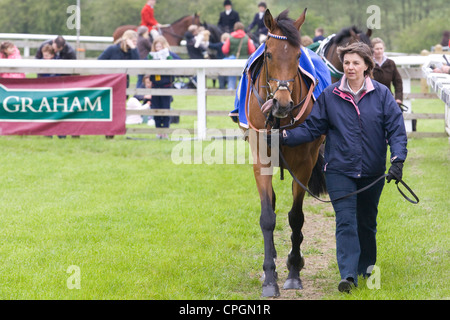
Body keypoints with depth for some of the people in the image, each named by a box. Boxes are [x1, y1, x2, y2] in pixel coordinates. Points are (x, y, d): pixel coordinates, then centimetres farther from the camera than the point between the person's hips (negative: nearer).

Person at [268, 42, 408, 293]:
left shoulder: (382, 94, -3)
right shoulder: (330, 95, -1)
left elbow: (397, 129, -6)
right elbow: (312, 128, 1)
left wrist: (398, 160, -20)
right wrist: (283, 137, -12)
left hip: (372, 173, 1)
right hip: (340, 170, -1)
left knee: (367, 222, 16)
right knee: (345, 221, -12)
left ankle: (366, 267, 34)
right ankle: (348, 275, -17)